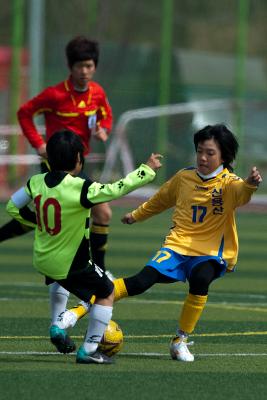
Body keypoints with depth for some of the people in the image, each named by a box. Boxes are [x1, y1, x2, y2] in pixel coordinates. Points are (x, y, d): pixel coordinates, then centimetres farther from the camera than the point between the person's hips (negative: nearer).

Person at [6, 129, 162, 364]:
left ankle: (58, 326, 30)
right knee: (107, 293, 13)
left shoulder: (36, 183, -7)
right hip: (70, 264, -6)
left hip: (42, 260, 6)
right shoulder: (81, 189, -26)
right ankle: (89, 350, 11)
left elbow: (13, 208, 3)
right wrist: (147, 170, -16)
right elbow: (118, 189, -26)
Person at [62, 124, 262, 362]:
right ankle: (81, 309, -17)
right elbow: (161, 200, 26)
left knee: (200, 279, -35)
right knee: (144, 279, -21)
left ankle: (181, 341, -15)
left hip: (210, 252, -2)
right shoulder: (184, 177, 6)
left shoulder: (228, 182, -6)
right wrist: (136, 215, 37)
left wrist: (251, 184, -54)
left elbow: (241, 193, -31)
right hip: (178, 245, 2)